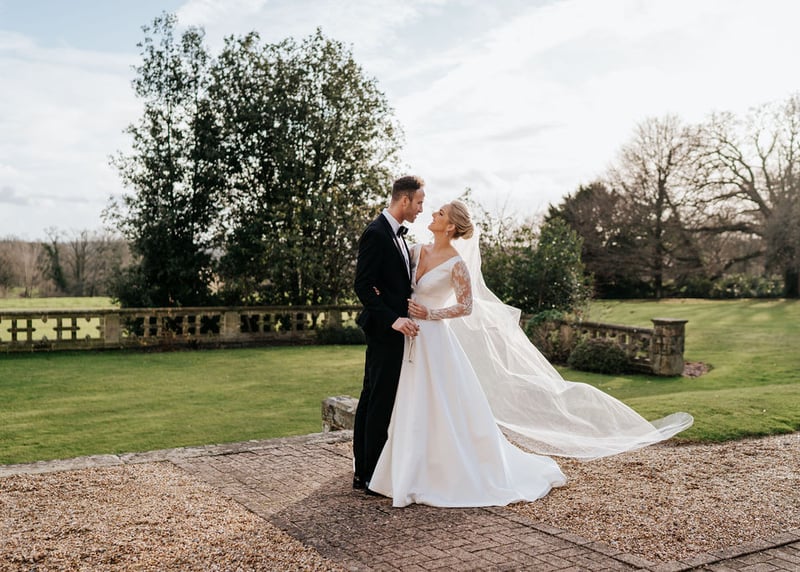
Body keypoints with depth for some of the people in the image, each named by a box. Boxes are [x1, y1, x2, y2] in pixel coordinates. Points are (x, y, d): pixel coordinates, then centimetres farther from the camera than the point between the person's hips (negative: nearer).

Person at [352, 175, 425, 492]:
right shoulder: (376, 233, -15)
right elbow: (362, 285, -20)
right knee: (381, 401, -4)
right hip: (385, 331, -10)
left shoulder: (396, 234, 15)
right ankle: (373, 476, 5)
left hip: (392, 327, 10)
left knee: (371, 399, 13)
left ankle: (363, 471, 21)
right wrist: (393, 319, -26)